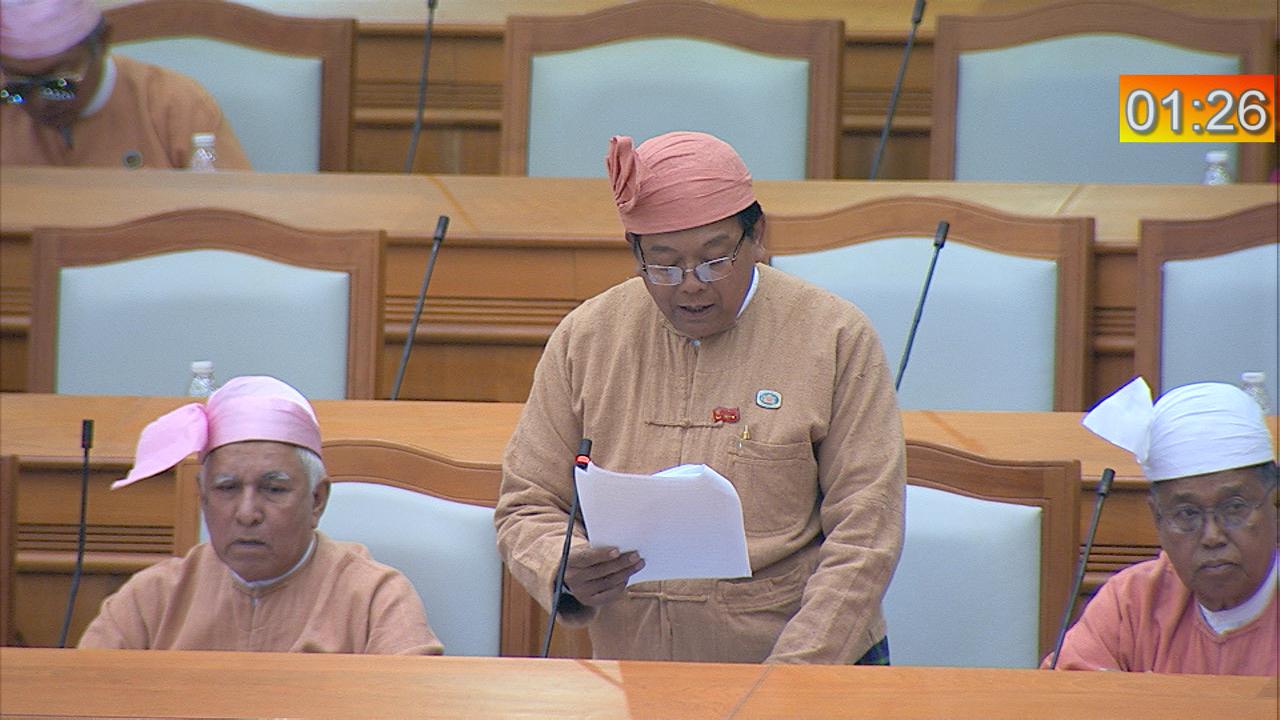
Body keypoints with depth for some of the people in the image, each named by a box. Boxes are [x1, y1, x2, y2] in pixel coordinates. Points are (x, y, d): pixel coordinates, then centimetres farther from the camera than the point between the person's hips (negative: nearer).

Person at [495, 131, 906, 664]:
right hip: (632, 675, 3)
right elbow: (525, 507, 13)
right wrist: (567, 573, -10)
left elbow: (863, 538, -3)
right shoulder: (585, 339, 8)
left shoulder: (836, 340, 0)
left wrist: (786, 677, -14)